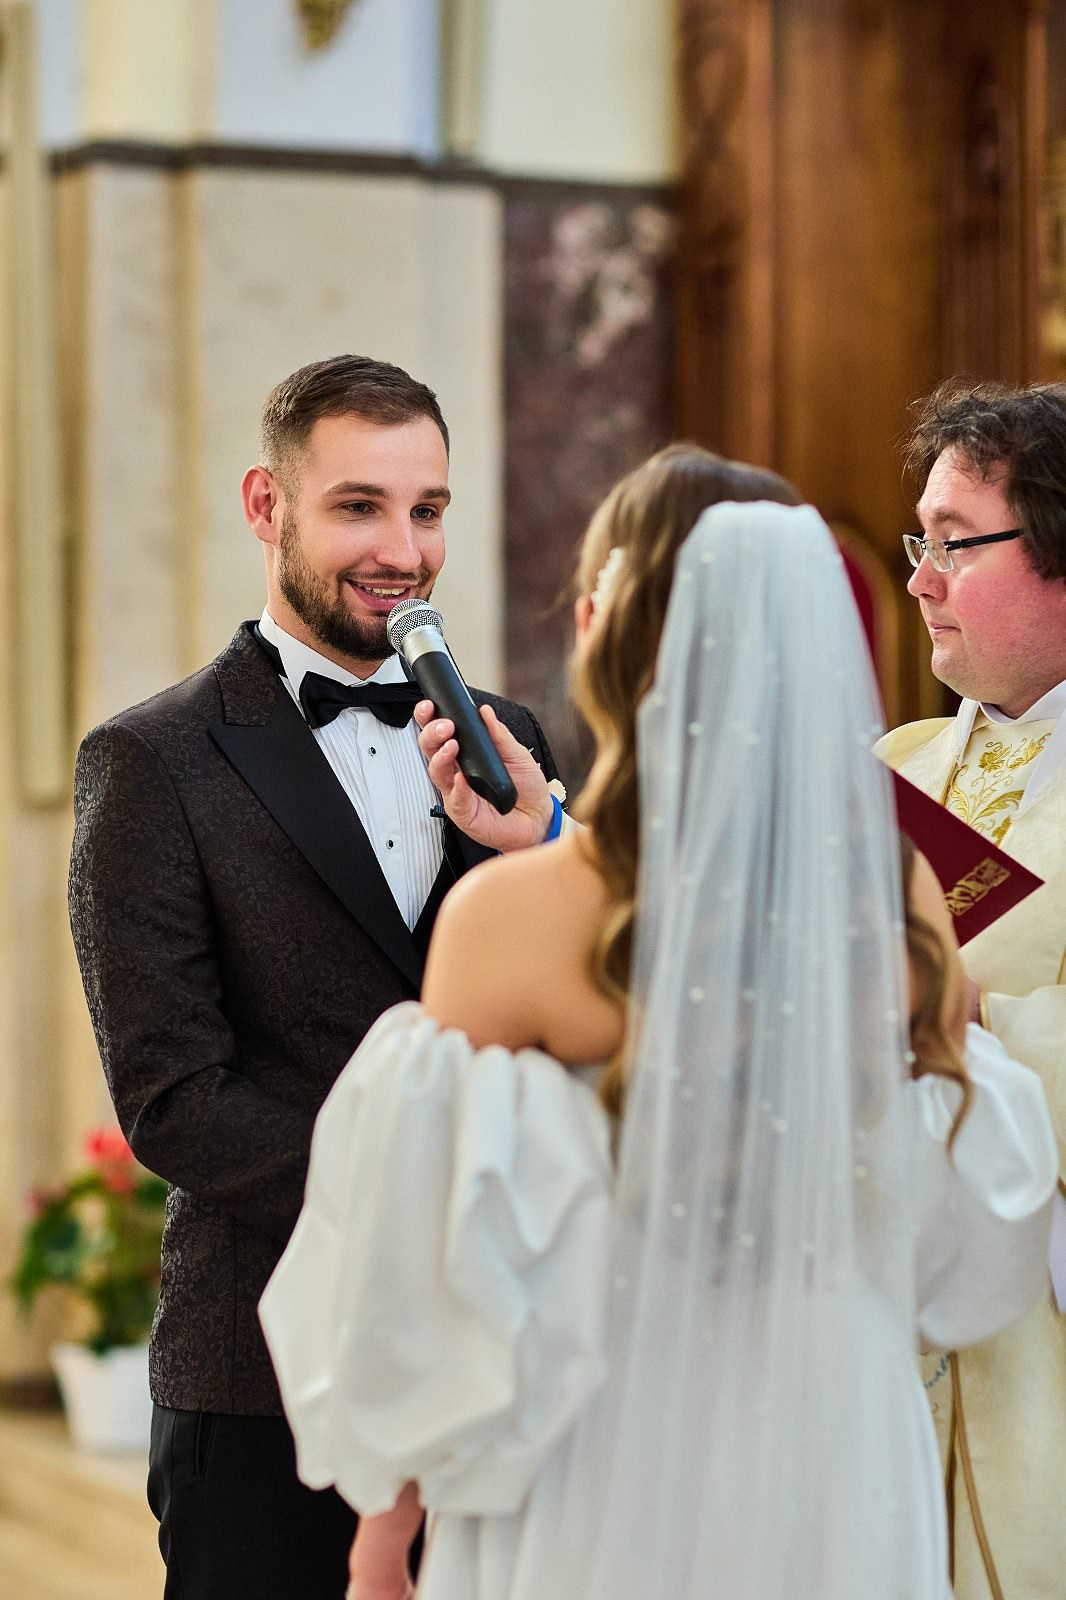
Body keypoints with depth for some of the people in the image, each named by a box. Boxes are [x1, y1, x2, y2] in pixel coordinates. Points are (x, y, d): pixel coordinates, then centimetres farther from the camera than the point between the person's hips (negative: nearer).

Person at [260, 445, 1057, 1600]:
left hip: (605, 1495, -3)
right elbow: (971, 1250, 5)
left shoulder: (512, 916, -16)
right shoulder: (901, 896, -6)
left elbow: (436, 1290, -10)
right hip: (842, 1490, 3)